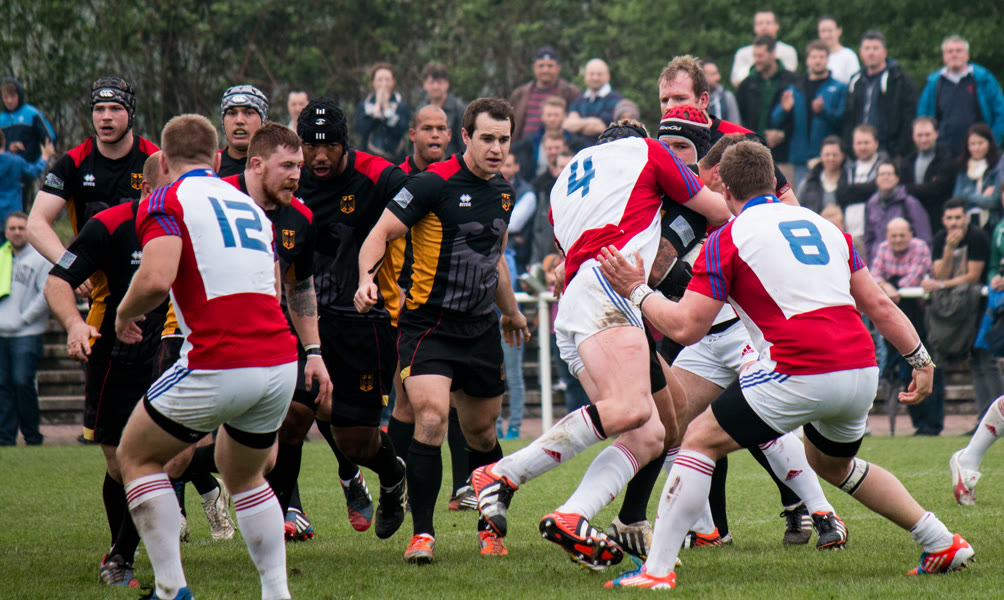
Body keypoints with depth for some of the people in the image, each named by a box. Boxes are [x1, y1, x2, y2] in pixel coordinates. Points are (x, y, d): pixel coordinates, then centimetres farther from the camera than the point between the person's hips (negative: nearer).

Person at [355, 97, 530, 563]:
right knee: (431, 419, -21)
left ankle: (491, 527, 31)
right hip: (428, 325, -6)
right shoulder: (434, 184, -11)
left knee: (482, 433, 13)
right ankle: (422, 534, -15)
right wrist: (367, 276, -31)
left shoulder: (503, 193, 11)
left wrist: (511, 312, 38)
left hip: (481, 329, 6)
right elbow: (381, 233, -13)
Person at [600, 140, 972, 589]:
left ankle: (657, 569, -3)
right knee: (832, 464, 33)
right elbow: (878, 305, 17)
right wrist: (921, 359, 22)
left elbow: (685, 327, -2)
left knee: (700, 441, 5)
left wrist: (637, 291, 11)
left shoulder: (728, 237, 1)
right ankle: (942, 544, 32)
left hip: (800, 375, -7)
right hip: (862, 370, 7)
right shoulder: (822, 224, 20)